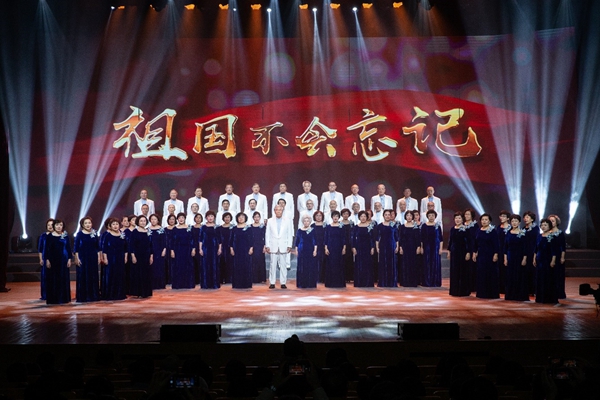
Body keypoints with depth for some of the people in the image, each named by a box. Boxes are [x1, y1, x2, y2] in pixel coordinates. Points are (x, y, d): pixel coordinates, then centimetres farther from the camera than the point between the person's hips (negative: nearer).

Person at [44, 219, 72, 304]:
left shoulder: (65, 236, 3)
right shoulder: (50, 236, 0)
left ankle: (63, 298, 11)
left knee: (63, 279, 3)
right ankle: (53, 298, 8)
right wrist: (47, 260, -6)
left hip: (63, 260, 1)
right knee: (52, 279, 1)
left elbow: (69, 248, 5)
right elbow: (46, 249, 1)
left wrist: (69, 259, -1)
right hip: (53, 260, -1)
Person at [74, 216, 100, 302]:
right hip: (83, 258, -3)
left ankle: (93, 295, 15)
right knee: (83, 277, -2)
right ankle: (82, 297, 5)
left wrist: (99, 257, 6)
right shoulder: (80, 234, -4)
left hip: (93, 258, 3)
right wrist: (77, 258, -10)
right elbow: (76, 247, -4)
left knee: (93, 277, 6)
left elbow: (98, 247, 10)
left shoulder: (94, 233, 6)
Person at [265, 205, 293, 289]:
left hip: (283, 247, 0)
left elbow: (290, 234, 5)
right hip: (273, 247, 0)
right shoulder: (270, 221, 7)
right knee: (273, 265, 0)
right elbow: (267, 234, 6)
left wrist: (289, 246, -1)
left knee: (283, 265, -1)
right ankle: (272, 283, 4)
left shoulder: (287, 221, 6)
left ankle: (283, 283, 3)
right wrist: (267, 246, 0)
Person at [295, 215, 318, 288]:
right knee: (302, 267, 0)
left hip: (310, 251, 0)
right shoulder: (299, 231, 4)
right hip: (302, 251, 0)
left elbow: (315, 241, 2)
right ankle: (302, 284, 5)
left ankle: (310, 284, 6)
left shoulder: (313, 230, 3)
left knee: (311, 267, 0)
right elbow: (297, 241, 7)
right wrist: (296, 250, 3)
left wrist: (315, 250, -5)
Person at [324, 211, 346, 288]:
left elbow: (344, 238, 3)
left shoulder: (342, 227, 3)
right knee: (330, 265, 0)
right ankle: (330, 283, 5)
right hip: (330, 248, 0)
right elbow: (325, 238, 4)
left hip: (339, 248, 0)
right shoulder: (328, 227, 4)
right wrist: (325, 248, -4)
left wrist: (344, 248, -3)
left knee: (339, 265, 1)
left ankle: (339, 282, 7)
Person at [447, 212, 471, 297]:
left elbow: (468, 241, -10)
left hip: (463, 252, -5)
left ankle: (463, 291, 7)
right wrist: (449, 251, 12)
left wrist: (468, 252, -14)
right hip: (454, 252, 5)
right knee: (454, 271, 8)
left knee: (463, 271, 0)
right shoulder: (452, 229, 8)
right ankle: (454, 290, 16)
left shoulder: (465, 229, -8)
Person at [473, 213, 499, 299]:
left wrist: (495, 254, -15)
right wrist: (474, 253, 9)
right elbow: (475, 243, 13)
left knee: (491, 274, -1)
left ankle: (492, 294, 6)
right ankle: (481, 293, 14)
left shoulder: (493, 231, -6)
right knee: (481, 274, 6)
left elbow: (496, 243, -10)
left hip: (490, 255, -5)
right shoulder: (478, 231, 9)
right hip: (480, 255, 5)